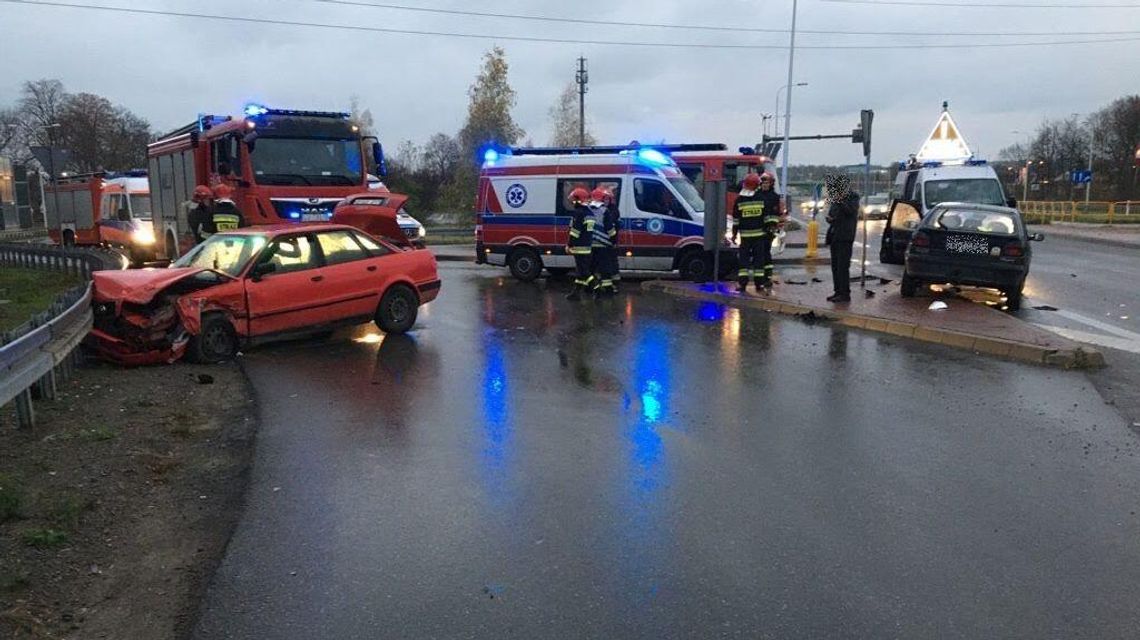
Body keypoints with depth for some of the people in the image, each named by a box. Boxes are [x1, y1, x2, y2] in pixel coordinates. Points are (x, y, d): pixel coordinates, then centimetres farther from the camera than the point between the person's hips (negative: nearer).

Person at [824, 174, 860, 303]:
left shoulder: (853, 197, -4)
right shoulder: (836, 199, 17)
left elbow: (851, 210, -23)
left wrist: (840, 200, -28)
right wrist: (829, 218, 3)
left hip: (846, 237, -8)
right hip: (835, 236, 8)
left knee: (843, 266, -11)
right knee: (835, 265, 8)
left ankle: (845, 294, -9)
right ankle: (838, 292, 15)